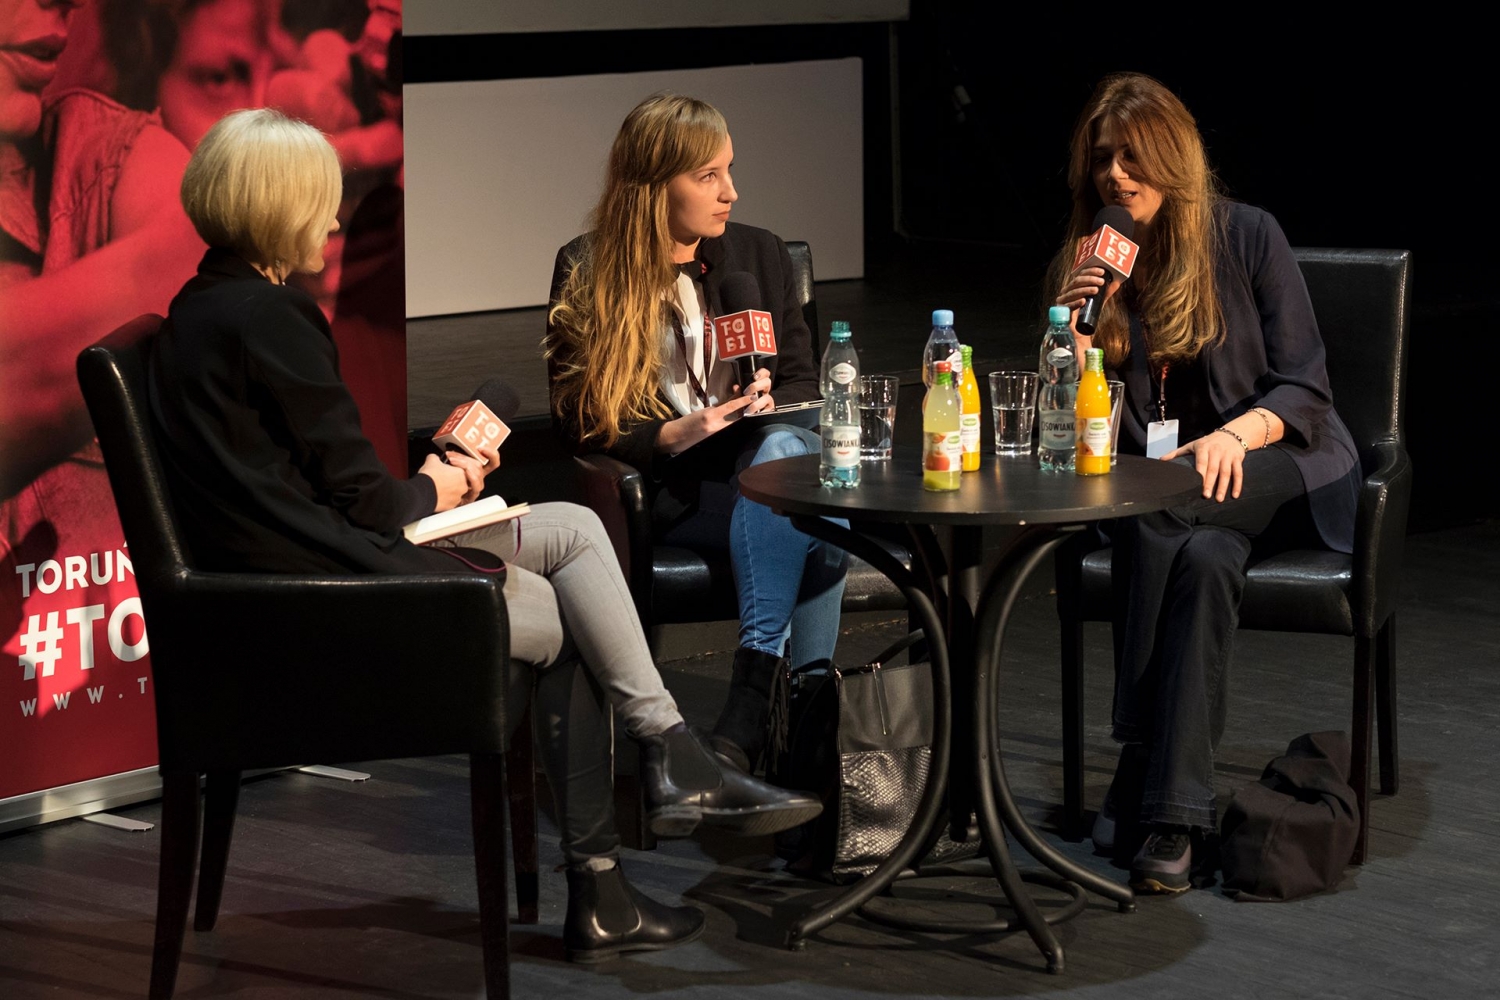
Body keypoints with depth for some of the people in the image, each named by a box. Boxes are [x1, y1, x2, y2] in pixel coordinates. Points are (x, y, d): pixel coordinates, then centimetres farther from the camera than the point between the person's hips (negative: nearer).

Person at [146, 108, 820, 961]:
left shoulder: (200, 311, 14)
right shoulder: (269, 317, -18)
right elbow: (358, 497, -17)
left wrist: (430, 477, 10)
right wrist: (430, 491, 4)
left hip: (295, 571, 10)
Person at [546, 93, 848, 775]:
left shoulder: (759, 255, 14)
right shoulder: (586, 275, 3)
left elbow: (803, 385, 19)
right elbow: (579, 423, 3)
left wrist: (766, 405, -6)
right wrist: (675, 434, -14)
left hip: (762, 458, 3)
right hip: (661, 492, -3)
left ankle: (753, 701, -43)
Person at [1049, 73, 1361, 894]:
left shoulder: (1247, 238, -2)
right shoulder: (1085, 260, 8)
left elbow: (1304, 390, -4)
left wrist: (1236, 435, -24)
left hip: (1283, 466, -2)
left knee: (1156, 508, -35)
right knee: (1205, 560, -34)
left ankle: (1140, 763, -32)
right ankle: (1176, 812, -39)